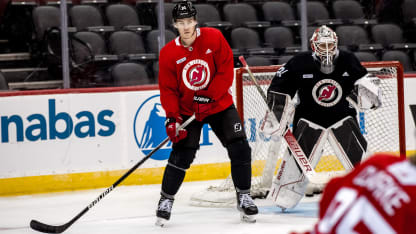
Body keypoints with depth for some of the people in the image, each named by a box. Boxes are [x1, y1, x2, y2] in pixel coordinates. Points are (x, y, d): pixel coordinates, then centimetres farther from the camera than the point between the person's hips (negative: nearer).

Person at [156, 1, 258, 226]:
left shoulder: (214, 38, -11)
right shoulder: (168, 53, -10)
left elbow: (226, 71, -11)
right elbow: (168, 89, -7)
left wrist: (208, 96, -20)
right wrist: (172, 118, -19)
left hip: (219, 104, 1)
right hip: (187, 110, -1)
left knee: (239, 148, -6)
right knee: (181, 155, -8)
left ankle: (243, 197, 9)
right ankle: (166, 200, 8)